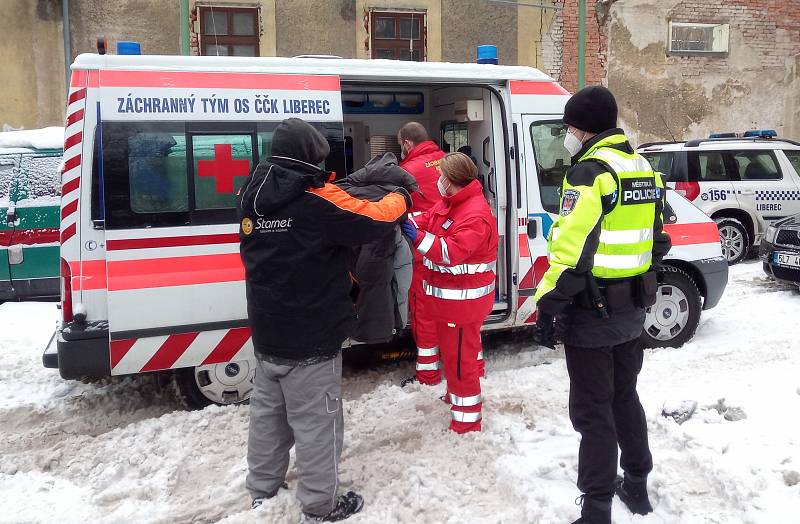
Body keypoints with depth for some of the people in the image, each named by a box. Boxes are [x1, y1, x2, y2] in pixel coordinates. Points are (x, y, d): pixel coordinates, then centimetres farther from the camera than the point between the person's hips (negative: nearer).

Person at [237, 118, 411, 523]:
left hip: (266, 335, 8)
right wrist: (399, 198, 7)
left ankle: (262, 489, 36)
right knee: (316, 422, 5)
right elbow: (375, 219, -14)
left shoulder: (252, 199, 3)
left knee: (267, 413, 21)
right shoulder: (318, 201, -19)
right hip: (311, 339, -7)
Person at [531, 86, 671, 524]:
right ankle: (637, 487, 36)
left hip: (592, 312, -9)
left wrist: (547, 306, -19)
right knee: (624, 397, 22)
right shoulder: (643, 169, 11)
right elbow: (657, 242, 17)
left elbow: (572, 252, -25)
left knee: (593, 412, 1)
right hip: (632, 309, 9)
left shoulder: (590, 172, -18)